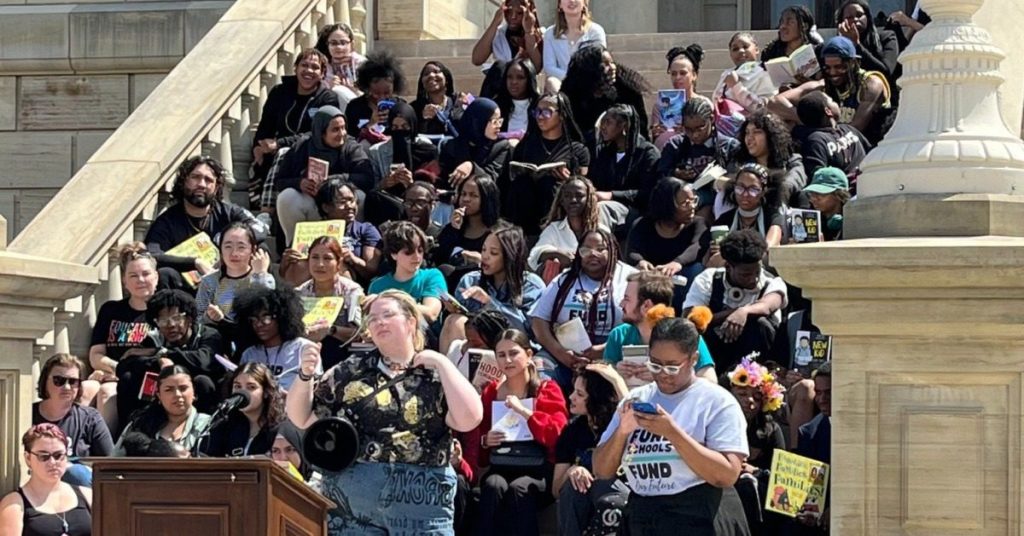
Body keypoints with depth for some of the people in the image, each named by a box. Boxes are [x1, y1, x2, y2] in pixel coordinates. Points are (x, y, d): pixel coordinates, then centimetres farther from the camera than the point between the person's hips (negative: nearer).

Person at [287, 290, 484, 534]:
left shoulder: (437, 376, 4)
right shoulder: (349, 373, 10)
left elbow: (469, 420, -12)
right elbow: (301, 419, 12)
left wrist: (441, 363, -8)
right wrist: (305, 375, -5)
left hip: (421, 501, -2)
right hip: (350, 500, 2)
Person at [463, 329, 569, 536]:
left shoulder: (547, 390, 5)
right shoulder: (490, 392, 15)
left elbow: (559, 433, -9)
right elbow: (475, 436, 20)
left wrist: (524, 411, -14)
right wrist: (485, 441, -3)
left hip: (538, 471, -2)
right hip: (501, 467, 2)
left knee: (519, 488, -37)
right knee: (494, 485, -34)